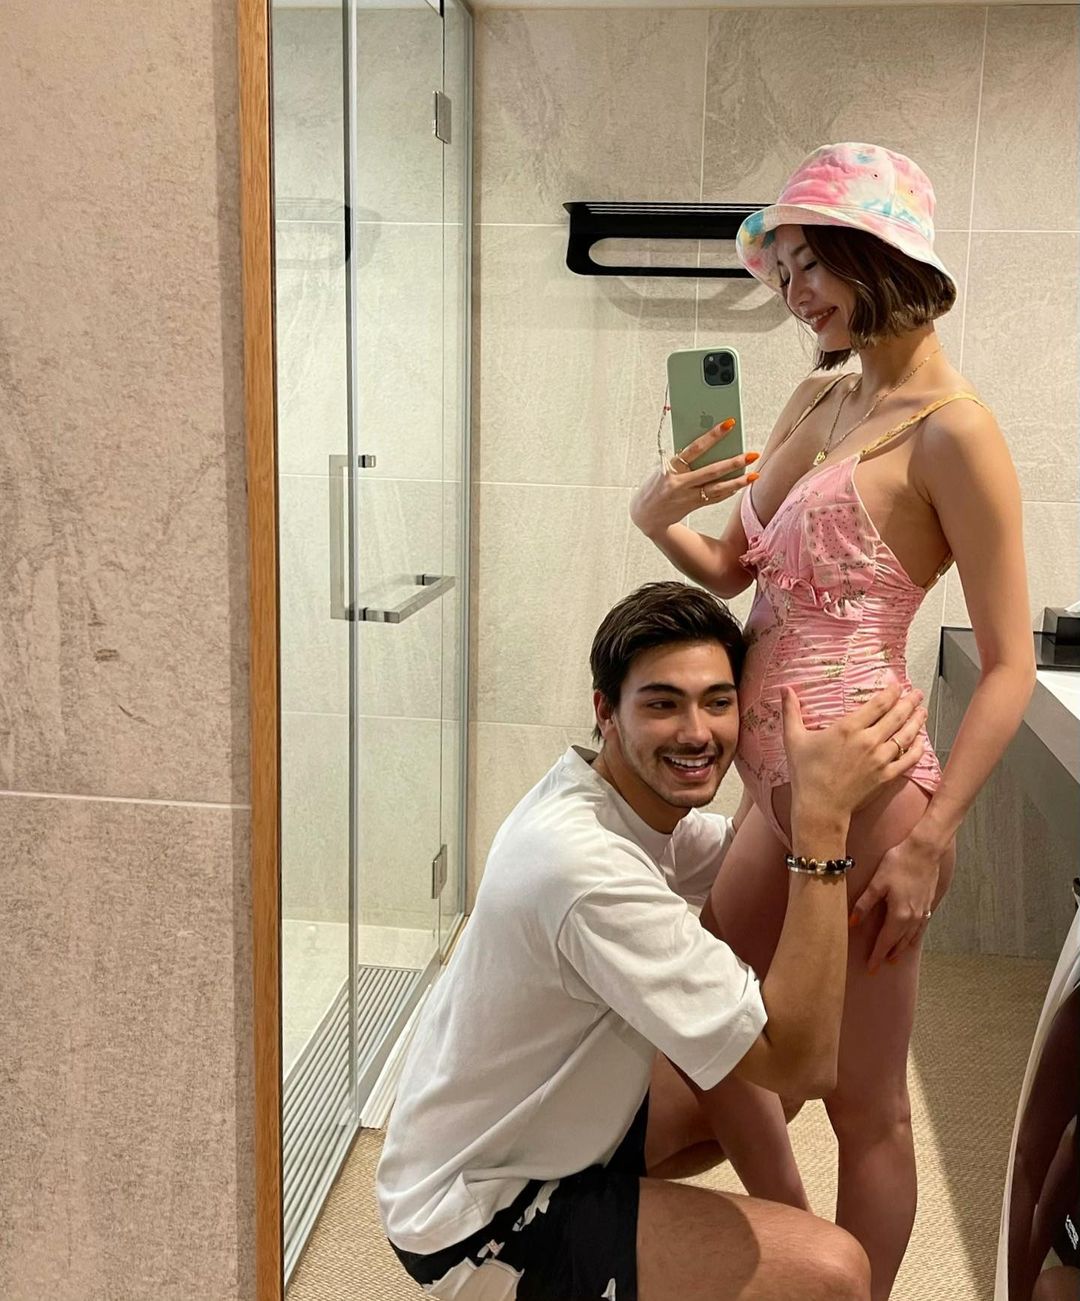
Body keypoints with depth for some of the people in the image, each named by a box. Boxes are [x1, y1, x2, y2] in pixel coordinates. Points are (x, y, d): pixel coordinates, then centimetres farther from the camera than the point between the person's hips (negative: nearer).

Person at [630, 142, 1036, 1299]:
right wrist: (658, 517, -6)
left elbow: (1009, 664, -14)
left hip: (859, 791, -9)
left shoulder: (950, 433, -14)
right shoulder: (817, 400, 10)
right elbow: (735, 569, 15)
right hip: (779, 785, 9)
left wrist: (927, 840, -19)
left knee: (863, 1100, 8)